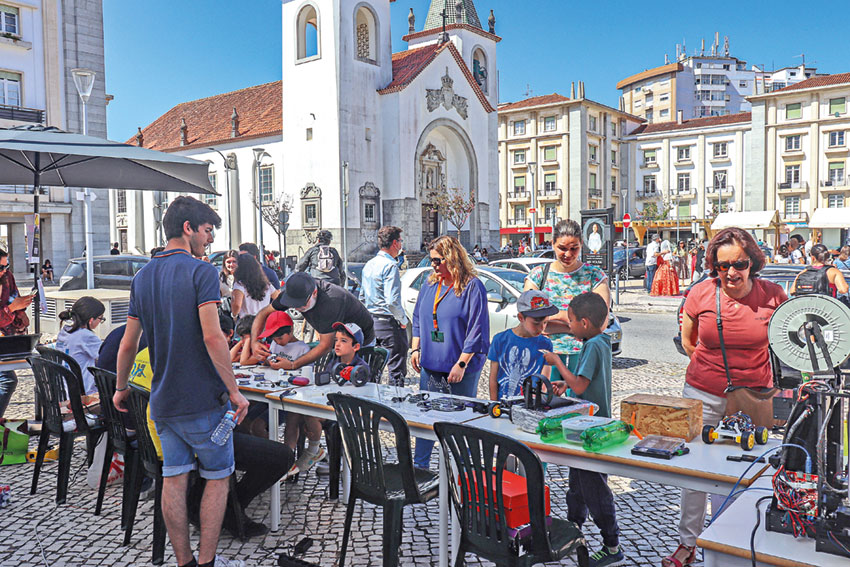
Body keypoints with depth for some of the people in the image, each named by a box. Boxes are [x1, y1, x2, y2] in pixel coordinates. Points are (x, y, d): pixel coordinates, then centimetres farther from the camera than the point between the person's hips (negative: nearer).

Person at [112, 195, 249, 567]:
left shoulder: (142, 277, 9)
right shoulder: (201, 272, -12)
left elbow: (128, 344, 13)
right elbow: (212, 337, -21)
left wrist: (121, 388, 25)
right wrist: (234, 391, -16)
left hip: (163, 400, 6)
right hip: (204, 398, -6)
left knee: (174, 479, 10)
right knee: (217, 477, 8)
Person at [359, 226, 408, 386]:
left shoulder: (368, 265, 12)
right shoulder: (390, 266, -16)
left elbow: (362, 297, 18)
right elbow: (392, 301, -23)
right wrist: (403, 320, -10)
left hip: (371, 322, 9)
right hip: (389, 324, -9)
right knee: (397, 370, -3)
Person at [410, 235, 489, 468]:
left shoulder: (472, 286, -11)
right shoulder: (429, 285, 10)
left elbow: (477, 330, -13)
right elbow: (418, 319, 19)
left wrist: (462, 364, -16)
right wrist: (416, 348, 9)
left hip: (461, 369, -6)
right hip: (430, 364, 6)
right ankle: (419, 465, 24)